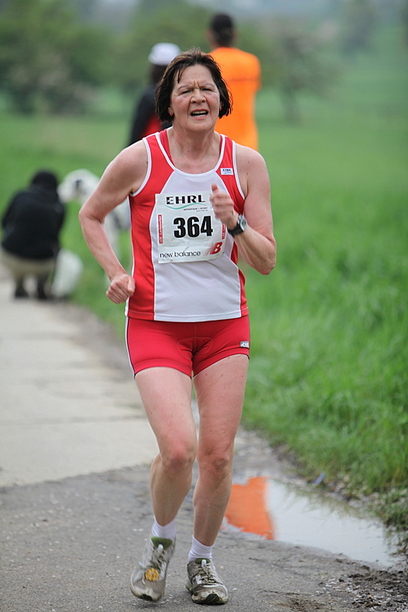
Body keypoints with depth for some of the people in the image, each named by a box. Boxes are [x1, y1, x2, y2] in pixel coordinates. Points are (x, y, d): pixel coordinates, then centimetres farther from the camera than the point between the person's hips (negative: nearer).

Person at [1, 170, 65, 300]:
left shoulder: (20, 196, 3)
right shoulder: (59, 208, 4)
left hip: (11, 259, 0)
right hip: (40, 263, 0)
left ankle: (19, 286, 27)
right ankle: (42, 285, 16)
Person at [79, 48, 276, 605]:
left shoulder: (246, 163, -1)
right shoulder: (139, 160, -6)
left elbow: (267, 261, 0)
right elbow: (90, 214, 13)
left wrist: (234, 223, -18)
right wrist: (116, 274, 0)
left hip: (224, 324, 2)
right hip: (156, 323, -2)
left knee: (217, 455, 0)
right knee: (178, 449, -18)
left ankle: (202, 560, 24)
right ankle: (160, 542, 13)